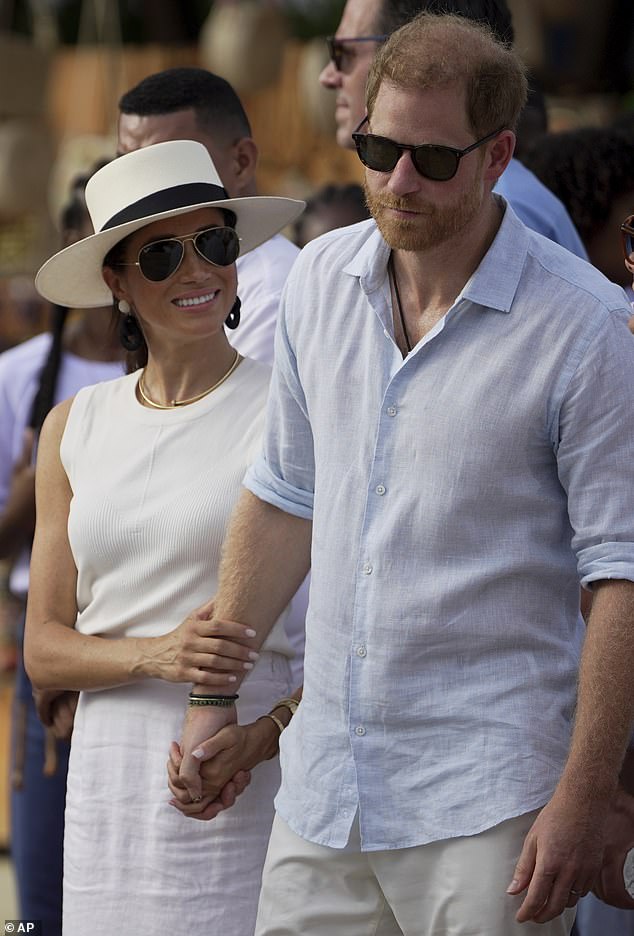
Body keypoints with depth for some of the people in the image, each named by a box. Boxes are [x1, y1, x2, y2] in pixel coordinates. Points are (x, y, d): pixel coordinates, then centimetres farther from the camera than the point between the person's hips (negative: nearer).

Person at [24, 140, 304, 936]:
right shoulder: (75, 429, 10)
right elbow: (43, 650, 9)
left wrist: (257, 738, -19)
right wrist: (155, 654, -10)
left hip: (249, 782, -4)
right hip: (110, 778, 4)